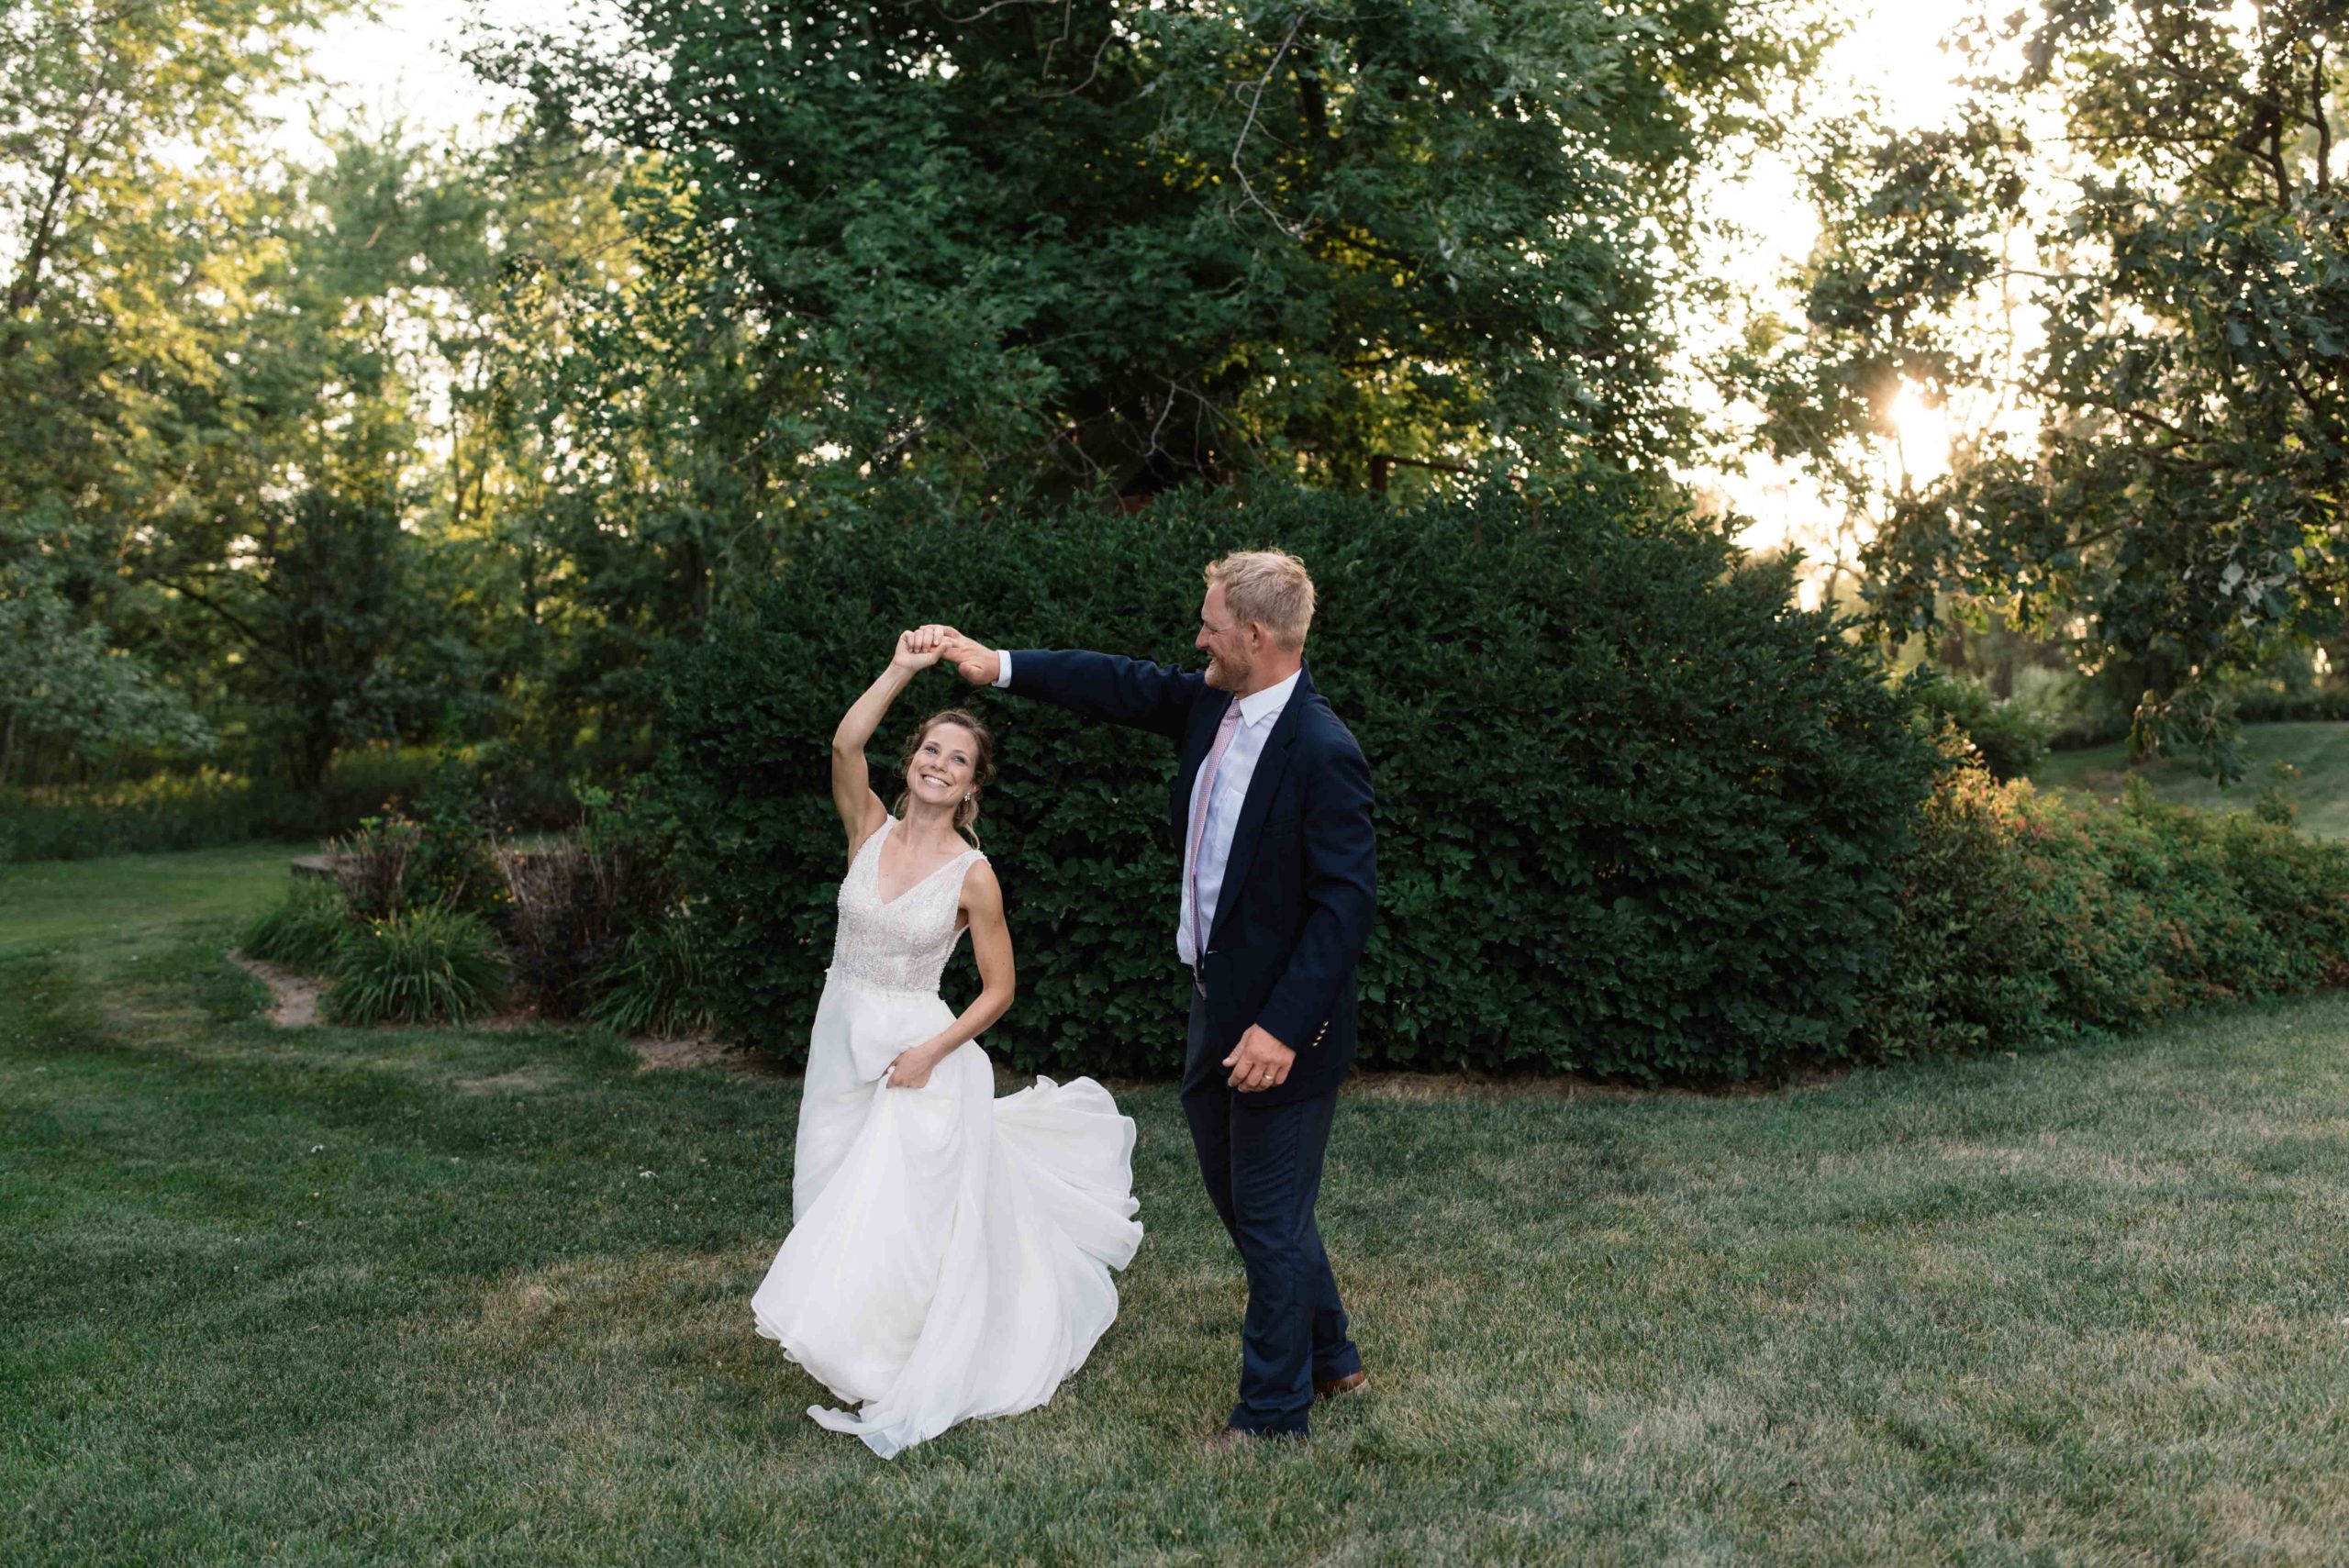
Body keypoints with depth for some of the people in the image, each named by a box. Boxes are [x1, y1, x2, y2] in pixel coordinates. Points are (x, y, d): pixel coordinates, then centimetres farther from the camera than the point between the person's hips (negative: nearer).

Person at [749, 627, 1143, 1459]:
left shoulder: (973, 874, -10)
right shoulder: (870, 828, -1)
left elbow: (998, 988, -5)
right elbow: (845, 744, -20)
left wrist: (932, 1051, -16)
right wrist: (902, 669, -23)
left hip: (916, 1054, -4)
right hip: (841, 1039, 4)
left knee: (898, 1215, -6)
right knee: (839, 1200, 13)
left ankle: (902, 1388, 11)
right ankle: (854, 1349, 34)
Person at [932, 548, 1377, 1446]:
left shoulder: (1322, 754, -23)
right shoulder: (1212, 706, 2)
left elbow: (1348, 901, -24)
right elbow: (1125, 687, 17)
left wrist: (1284, 1028, -26)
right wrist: (1000, 666, 17)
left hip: (1282, 1032, -9)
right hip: (1218, 1012, 9)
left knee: (1271, 1219, 6)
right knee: (1240, 1201, 21)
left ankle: (1274, 1411, 25)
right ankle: (1330, 1360, 40)